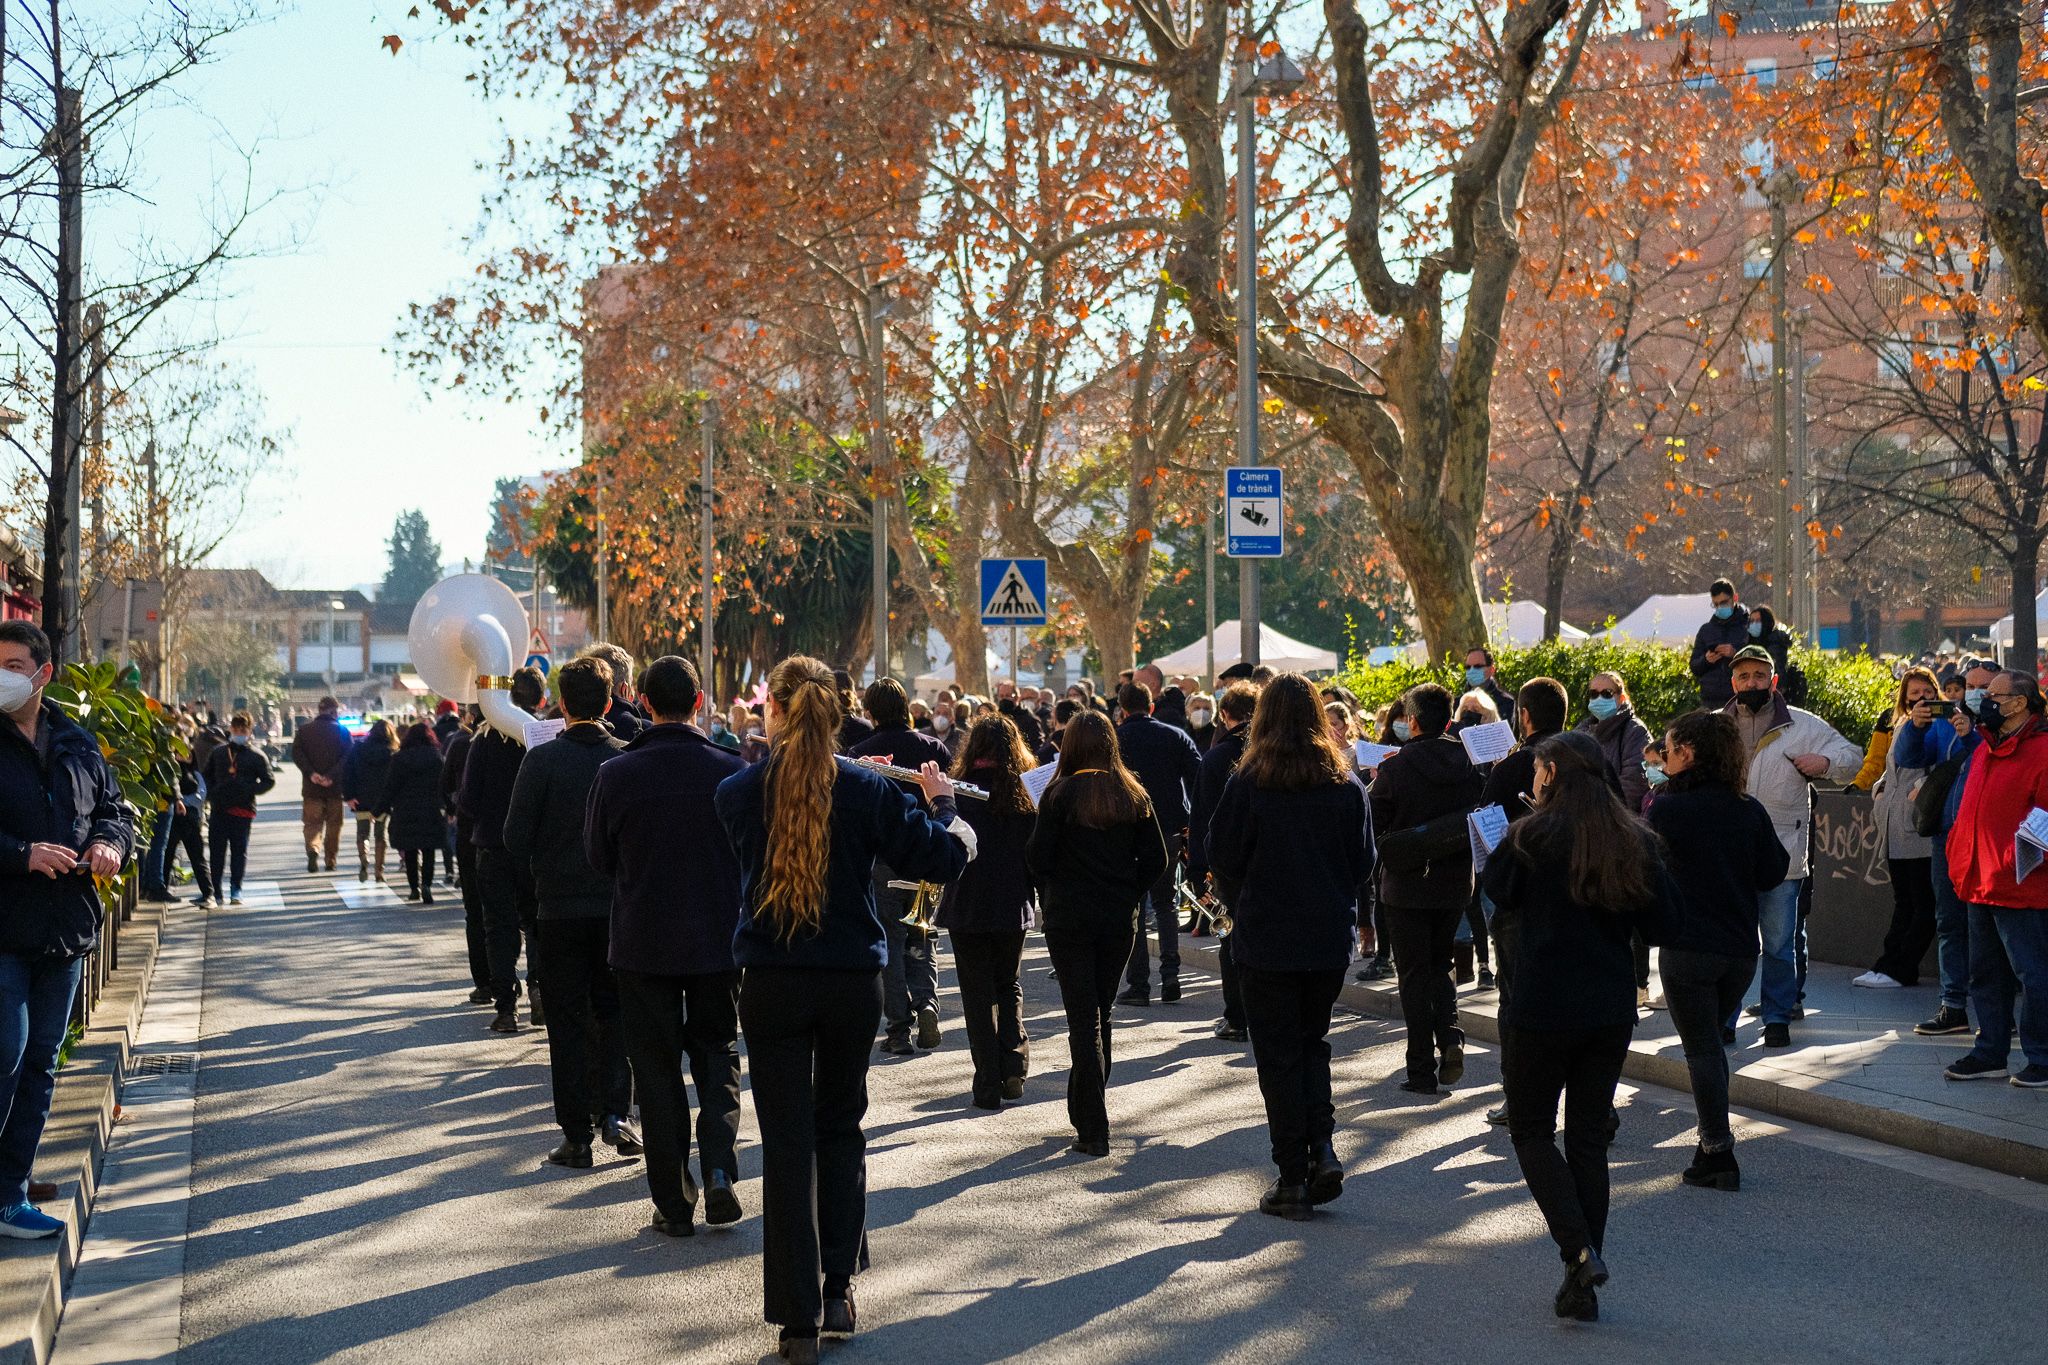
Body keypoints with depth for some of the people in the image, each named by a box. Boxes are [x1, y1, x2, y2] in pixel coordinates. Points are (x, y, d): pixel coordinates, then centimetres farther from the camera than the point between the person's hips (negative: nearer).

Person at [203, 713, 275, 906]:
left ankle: (236, 890, 1)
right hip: (219, 809, 3)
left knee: (239, 850, -1)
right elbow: (207, 776, 20)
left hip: (243, 810, -3)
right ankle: (215, 889, 8)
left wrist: (250, 790, -13)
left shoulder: (256, 755, 3)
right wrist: (211, 794, 2)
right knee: (217, 849, 3)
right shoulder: (218, 753, 12)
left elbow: (269, 781, 3)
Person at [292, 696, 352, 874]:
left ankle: (313, 848, -21)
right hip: (335, 786, -1)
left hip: (312, 786, 1)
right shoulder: (341, 731, -3)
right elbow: (348, 757, -13)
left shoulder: (304, 729, 3)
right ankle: (330, 860, 14)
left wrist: (310, 773, -11)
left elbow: (296, 753, -7)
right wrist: (331, 776, -16)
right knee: (333, 823, 11)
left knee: (313, 822, 5)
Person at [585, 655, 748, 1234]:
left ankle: (674, 1202, 10)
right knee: (717, 1054, 16)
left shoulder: (616, 775, -11)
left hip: (643, 942, -1)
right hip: (719, 941, 1)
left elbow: (598, 859, 2)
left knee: (657, 1068, 9)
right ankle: (719, 1168, -4)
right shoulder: (732, 770, -9)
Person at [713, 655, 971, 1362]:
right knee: (841, 1129, 19)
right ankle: (838, 1291, 23)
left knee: (788, 1143, 3)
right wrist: (943, 804, 15)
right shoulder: (868, 790, -7)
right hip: (853, 983, 1)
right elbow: (944, 858, -4)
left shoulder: (737, 793, -6)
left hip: (772, 985, -1)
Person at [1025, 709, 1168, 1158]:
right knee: (1100, 1014, 17)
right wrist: (1128, 894, 11)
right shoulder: (1133, 795, 2)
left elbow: (1038, 858, -11)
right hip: (1120, 919, 4)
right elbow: (1157, 859, 1)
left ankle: (1093, 1131, -6)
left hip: (1069, 918, -4)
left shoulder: (1062, 793, -9)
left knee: (1084, 1019, -2)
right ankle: (1084, 1109, 28)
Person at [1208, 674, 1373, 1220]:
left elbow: (1222, 856, -7)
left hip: (1267, 937, -3)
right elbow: (1364, 861, 5)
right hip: (1330, 938, 3)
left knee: (1278, 1056, 5)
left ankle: (1293, 1179, 6)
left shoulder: (1248, 783, -11)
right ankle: (1323, 1148, 2)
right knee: (1312, 1041, 20)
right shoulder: (1345, 783, -1)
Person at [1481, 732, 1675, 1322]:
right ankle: (1582, 1288, 12)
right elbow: (1659, 923, 5)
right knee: (1589, 1136, 12)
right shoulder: (1637, 841, 2)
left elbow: (1497, 895, 6)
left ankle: (1581, 1251, -10)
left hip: (1540, 1008, -4)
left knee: (1531, 1130, 10)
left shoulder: (1531, 837, -11)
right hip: (1612, 1009, 5)